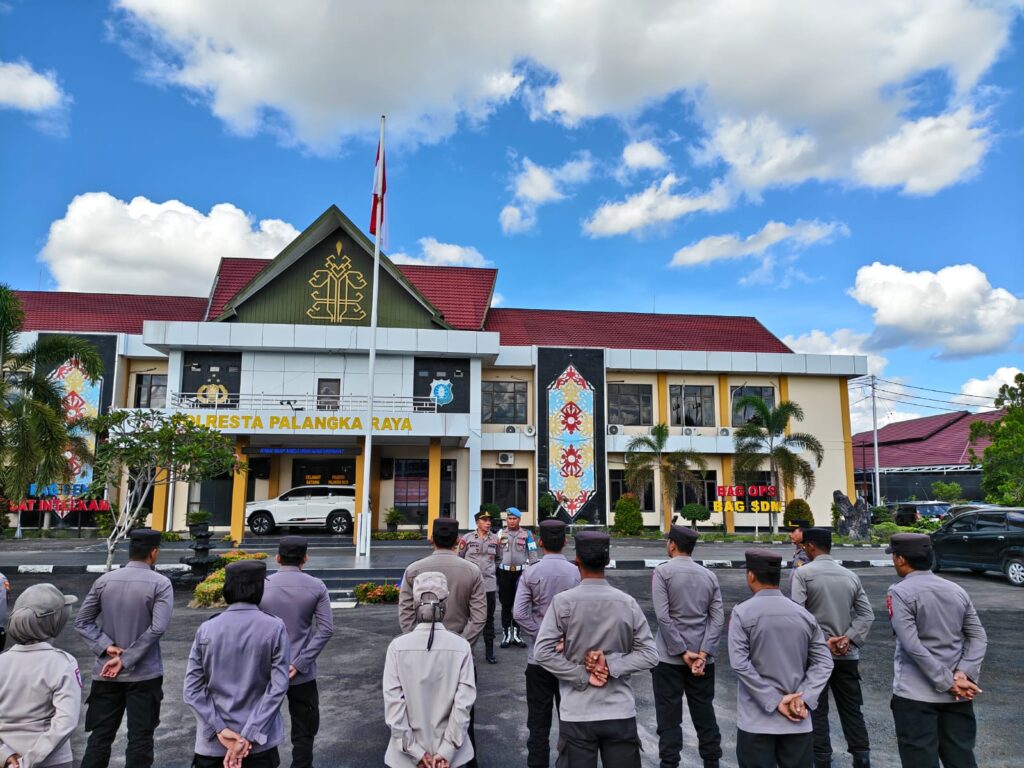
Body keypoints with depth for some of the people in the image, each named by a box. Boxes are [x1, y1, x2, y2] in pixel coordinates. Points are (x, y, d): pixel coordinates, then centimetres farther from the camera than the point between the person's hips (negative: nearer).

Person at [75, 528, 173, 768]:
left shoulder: (104, 580, 0)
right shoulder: (160, 583, -12)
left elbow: (82, 622, 1)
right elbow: (158, 628, -20)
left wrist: (106, 647, -6)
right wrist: (126, 660, -13)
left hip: (106, 673, 4)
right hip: (144, 674, -4)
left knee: (100, 736, 14)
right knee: (140, 738, 5)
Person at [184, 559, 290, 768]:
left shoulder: (206, 629, -5)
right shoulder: (275, 628, -11)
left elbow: (192, 690, -7)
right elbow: (278, 687, -14)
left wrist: (220, 729, -7)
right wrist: (249, 736, -11)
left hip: (212, 742, 2)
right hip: (260, 742, -1)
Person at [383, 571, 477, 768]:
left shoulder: (398, 646, -13)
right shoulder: (462, 647, -12)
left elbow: (393, 702, -14)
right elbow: (463, 703, -14)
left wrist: (415, 751, -8)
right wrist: (446, 751, -9)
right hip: (449, 752, 0)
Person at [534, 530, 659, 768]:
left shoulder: (563, 602, -9)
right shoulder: (627, 603, -2)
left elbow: (542, 652, -13)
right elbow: (650, 654, -2)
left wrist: (583, 676, -9)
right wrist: (612, 663, -9)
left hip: (577, 714, -2)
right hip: (620, 713, 2)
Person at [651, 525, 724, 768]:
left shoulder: (662, 572, -7)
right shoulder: (709, 575, 6)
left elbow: (663, 616, -15)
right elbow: (718, 618, -2)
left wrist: (682, 652, -12)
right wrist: (703, 653, -7)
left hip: (669, 657, -4)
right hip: (701, 657, 4)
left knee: (669, 716, 3)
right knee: (705, 714, 13)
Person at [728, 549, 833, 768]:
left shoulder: (742, 612, -8)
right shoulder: (804, 615, 5)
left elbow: (739, 663, -15)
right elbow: (824, 663, 1)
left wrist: (773, 701, -12)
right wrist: (803, 699, -6)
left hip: (756, 720, -4)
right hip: (797, 721, 4)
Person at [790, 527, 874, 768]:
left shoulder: (802, 573, -8)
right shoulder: (851, 576, 8)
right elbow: (867, 614, 2)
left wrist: (822, 641, -14)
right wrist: (849, 639, -6)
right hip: (847, 655, 4)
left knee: (817, 712, 6)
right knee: (852, 710, 15)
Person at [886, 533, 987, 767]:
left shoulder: (900, 592, -11)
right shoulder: (956, 590, 8)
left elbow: (911, 645, -18)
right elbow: (979, 638, 4)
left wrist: (947, 683, -12)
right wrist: (964, 674, -5)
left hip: (915, 693, -6)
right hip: (956, 694, 6)